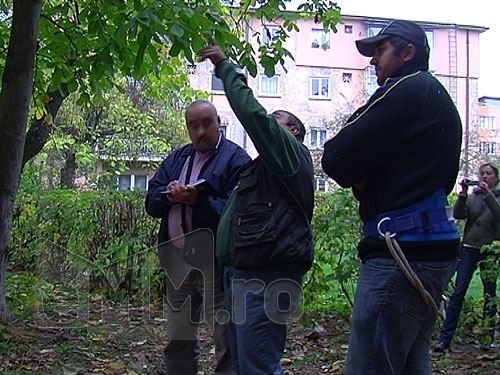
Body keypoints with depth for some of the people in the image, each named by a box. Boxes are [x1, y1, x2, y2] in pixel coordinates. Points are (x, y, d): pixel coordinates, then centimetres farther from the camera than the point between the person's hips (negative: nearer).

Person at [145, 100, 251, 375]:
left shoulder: (235, 158, -4)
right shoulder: (176, 158, 17)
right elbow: (152, 203, 11)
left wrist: (198, 200, -26)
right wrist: (169, 195, -11)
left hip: (215, 261, -6)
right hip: (177, 258, 6)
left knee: (227, 338, -4)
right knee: (178, 339, 16)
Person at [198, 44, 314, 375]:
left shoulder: (291, 150, 0)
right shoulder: (267, 165, 29)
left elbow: (251, 111, -12)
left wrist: (225, 66, -3)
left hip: (266, 277, -10)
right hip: (241, 273, 10)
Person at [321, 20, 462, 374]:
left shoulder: (407, 91, -9)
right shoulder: (438, 97, 24)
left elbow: (336, 160, -13)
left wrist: (354, 176, 10)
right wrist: (363, 178, 3)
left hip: (404, 248, -11)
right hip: (433, 244, 11)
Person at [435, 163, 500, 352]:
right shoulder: (472, 197, 11)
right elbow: (458, 214, -5)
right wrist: (463, 194, -19)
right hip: (469, 249, 1)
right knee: (458, 293, -7)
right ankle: (445, 338, -8)